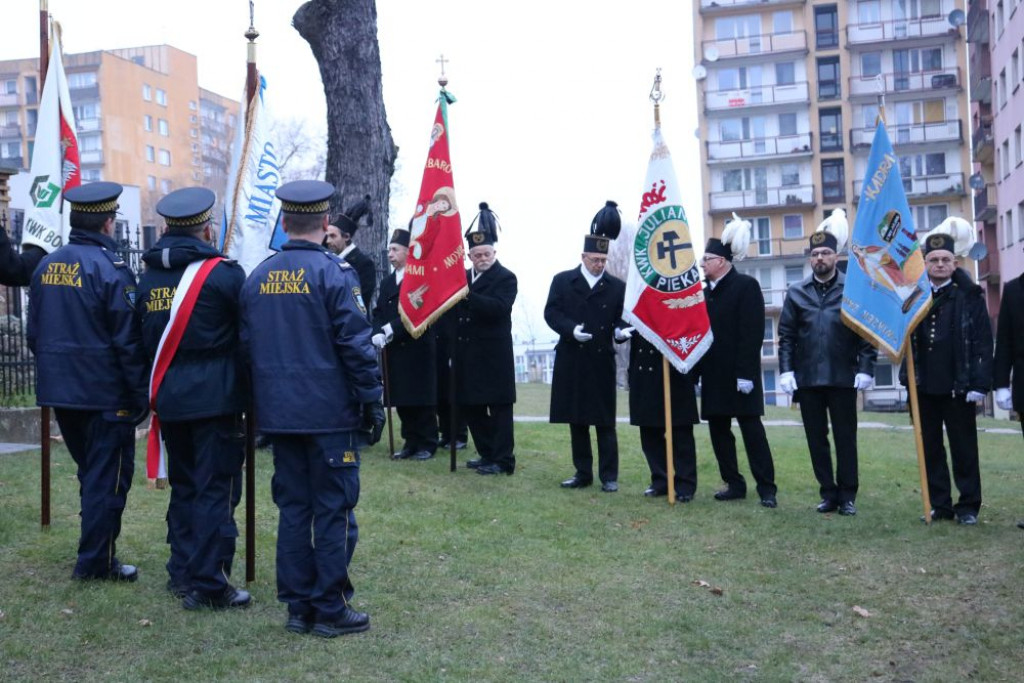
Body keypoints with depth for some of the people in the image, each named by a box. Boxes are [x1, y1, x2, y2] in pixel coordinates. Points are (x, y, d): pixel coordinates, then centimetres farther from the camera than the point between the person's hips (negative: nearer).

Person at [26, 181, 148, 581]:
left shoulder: (46, 266, 8)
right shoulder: (110, 269, -15)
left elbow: (34, 333, 14)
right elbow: (127, 340, -16)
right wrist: (141, 395, -10)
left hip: (59, 389, 7)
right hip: (106, 394, -7)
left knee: (91, 472, 20)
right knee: (108, 477, 4)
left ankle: (95, 553, 28)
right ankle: (96, 561, 9)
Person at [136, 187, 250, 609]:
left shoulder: (148, 277, 7)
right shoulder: (224, 274, -11)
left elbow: (143, 337, 13)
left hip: (168, 397, 6)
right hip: (215, 397, -6)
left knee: (183, 484, 18)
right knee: (216, 489, -1)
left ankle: (181, 571, 26)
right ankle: (207, 583, 1)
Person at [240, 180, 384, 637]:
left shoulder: (257, 277, 8)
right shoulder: (334, 273, -11)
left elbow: (247, 345, 12)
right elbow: (355, 345, -14)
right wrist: (372, 402, -6)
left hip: (279, 412, 6)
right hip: (330, 411, -6)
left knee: (293, 507, 12)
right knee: (334, 510, 2)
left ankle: (298, 607, 18)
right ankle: (331, 609, 8)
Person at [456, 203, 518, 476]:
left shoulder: (506, 278, -6)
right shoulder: (464, 278, 15)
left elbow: (498, 307, -23)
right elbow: (455, 310, 14)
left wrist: (467, 295, -30)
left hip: (493, 355, -7)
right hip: (468, 355, 7)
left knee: (498, 406, -2)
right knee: (470, 405, 12)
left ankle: (503, 460, 4)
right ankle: (487, 454, 24)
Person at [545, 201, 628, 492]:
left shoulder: (617, 287, 6)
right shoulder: (562, 281, 5)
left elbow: (621, 318, 5)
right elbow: (551, 312, -1)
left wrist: (620, 331, -18)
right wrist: (571, 329, -18)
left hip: (602, 362, -1)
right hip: (571, 361, 1)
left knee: (605, 422, 0)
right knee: (576, 422, 8)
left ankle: (609, 476, 7)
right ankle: (583, 473, 18)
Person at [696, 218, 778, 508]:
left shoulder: (746, 286, -8)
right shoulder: (706, 292, 13)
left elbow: (752, 333, -15)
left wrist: (745, 373, -20)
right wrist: (695, 373, 10)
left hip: (739, 373, -7)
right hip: (713, 375, 7)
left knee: (752, 429, -3)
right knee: (718, 429, 9)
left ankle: (766, 488, 2)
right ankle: (734, 484, 18)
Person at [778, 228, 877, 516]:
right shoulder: (796, 293, 6)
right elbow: (786, 335, 5)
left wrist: (866, 369, -11)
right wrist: (786, 370, -4)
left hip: (843, 378, -3)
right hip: (807, 378, 3)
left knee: (845, 437, 4)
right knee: (816, 438, 8)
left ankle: (847, 495, 13)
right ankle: (828, 493, 18)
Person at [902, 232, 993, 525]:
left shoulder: (970, 297, -1)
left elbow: (983, 343, -5)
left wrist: (979, 385, -10)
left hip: (957, 388, -3)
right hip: (923, 387, 3)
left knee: (964, 449, 5)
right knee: (930, 448, 9)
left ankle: (968, 507, 14)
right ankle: (939, 506, 18)